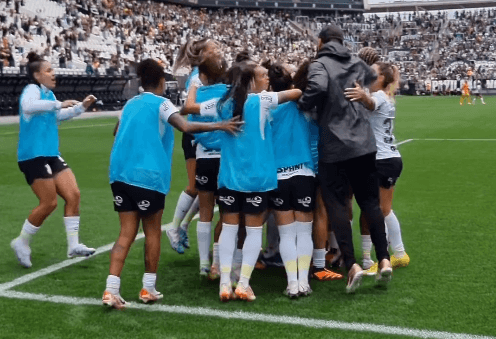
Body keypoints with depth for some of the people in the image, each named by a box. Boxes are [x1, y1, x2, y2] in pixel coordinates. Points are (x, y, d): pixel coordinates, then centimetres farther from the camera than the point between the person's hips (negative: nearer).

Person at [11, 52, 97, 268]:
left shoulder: (48, 94, 15)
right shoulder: (32, 90, -13)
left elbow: (60, 116, 32)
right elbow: (28, 106, -37)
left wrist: (82, 106, 20)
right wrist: (59, 104, -36)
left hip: (50, 154, 9)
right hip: (33, 156, -9)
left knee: (73, 195, 2)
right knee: (49, 203, -7)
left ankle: (73, 246, 8)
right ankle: (22, 243, 12)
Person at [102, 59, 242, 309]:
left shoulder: (130, 104, 16)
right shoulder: (160, 103, -4)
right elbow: (186, 127, -21)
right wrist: (219, 125, -19)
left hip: (120, 174, 6)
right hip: (148, 176, -6)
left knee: (127, 233, 6)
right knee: (152, 232, 10)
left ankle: (111, 290, -4)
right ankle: (148, 289, 16)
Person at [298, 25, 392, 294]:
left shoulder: (320, 64, -5)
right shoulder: (357, 64, 14)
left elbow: (318, 87, -25)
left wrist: (302, 106, -9)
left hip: (335, 147, -5)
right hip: (364, 144, 5)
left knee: (336, 205, 2)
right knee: (370, 201, 13)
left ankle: (352, 265, -6)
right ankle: (384, 260, 8)